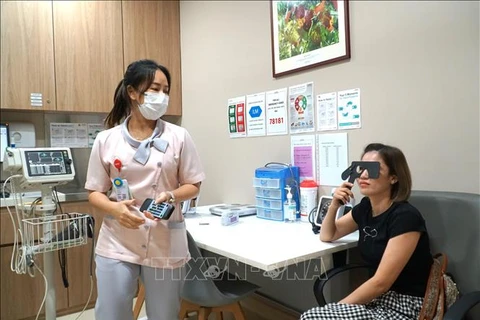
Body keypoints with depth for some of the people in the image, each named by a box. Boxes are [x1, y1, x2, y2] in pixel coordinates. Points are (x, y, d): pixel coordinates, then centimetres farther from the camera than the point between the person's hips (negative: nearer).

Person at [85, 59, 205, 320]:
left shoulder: (178, 136, -2)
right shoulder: (106, 140, 0)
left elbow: (193, 185, 2)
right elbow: (94, 192, 4)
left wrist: (171, 197, -18)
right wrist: (114, 208, -16)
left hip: (165, 244, 0)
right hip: (117, 244, 0)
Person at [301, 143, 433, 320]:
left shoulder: (405, 217, -22)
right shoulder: (365, 207, 1)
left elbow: (381, 282, -22)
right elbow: (327, 236, 13)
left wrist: (340, 305, -14)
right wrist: (333, 206, -5)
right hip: (378, 297, 7)